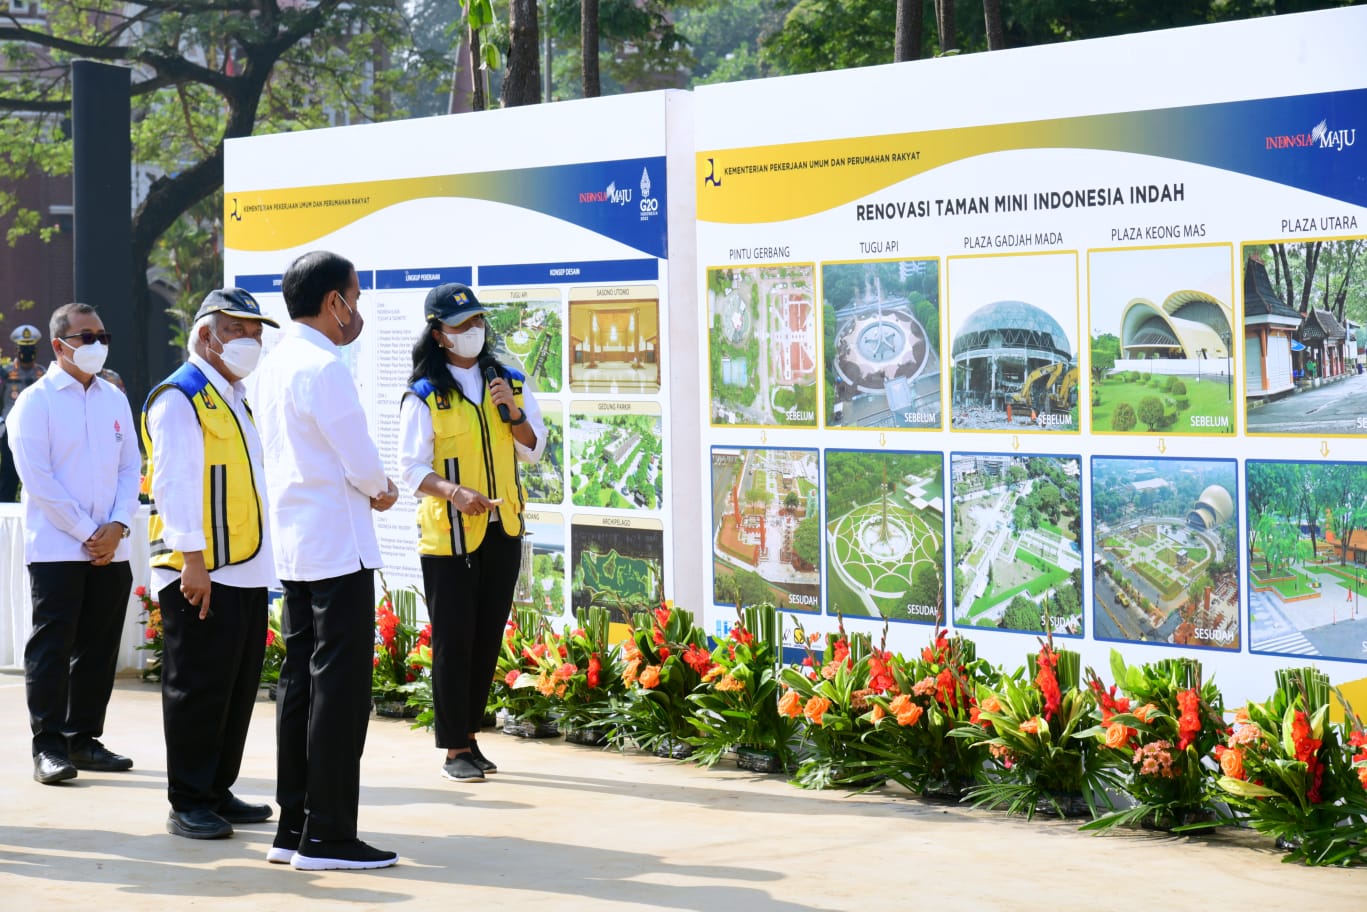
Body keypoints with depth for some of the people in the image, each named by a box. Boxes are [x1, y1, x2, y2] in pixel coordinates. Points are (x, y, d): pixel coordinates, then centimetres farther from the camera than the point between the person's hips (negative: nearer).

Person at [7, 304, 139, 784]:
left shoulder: (115, 399, 13)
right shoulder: (36, 401, -3)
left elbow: (130, 468, 11)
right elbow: (38, 478, -10)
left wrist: (118, 525, -5)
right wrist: (86, 533, -13)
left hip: (110, 548, 5)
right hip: (56, 546, -5)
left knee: (99, 648, 8)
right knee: (52, 646, -5)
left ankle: (84, 740, 17)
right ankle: (48, 748, -1)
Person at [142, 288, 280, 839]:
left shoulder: (235, 399, 20)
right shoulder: (181, 398, -9)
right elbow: (174, 483, -16)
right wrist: (192, 560, -22)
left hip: (246, 572, 9)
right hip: (201, 575, -9)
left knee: (239, 688, 12)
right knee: (197, 690, -4)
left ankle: (218, 793, 21)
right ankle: (188, 804, 3)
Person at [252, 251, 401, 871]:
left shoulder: (273, 366, 12)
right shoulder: (323, 367, -16)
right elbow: (362, 463, -16)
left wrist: (367, 488, 10)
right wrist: (382, 490, 4)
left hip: (292, 543, 9)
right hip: (337, 544, -9)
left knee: (299, 680, 11)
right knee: (339, 685, -5)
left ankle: (293, 828, 16)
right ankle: (327, 836, -3)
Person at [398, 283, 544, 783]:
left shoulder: (509, 382, 9)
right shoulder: (424, 395, -6)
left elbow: (534, 450, 11)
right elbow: (411, 466, -9)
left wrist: (514, 412, -8)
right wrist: (453, 492, -26)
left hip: (502, 529, 5)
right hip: (448, 533, -5)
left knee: (488, 638, 9)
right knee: (453, 641, -3)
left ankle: (470, 735, 20)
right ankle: (455, 751, 3)